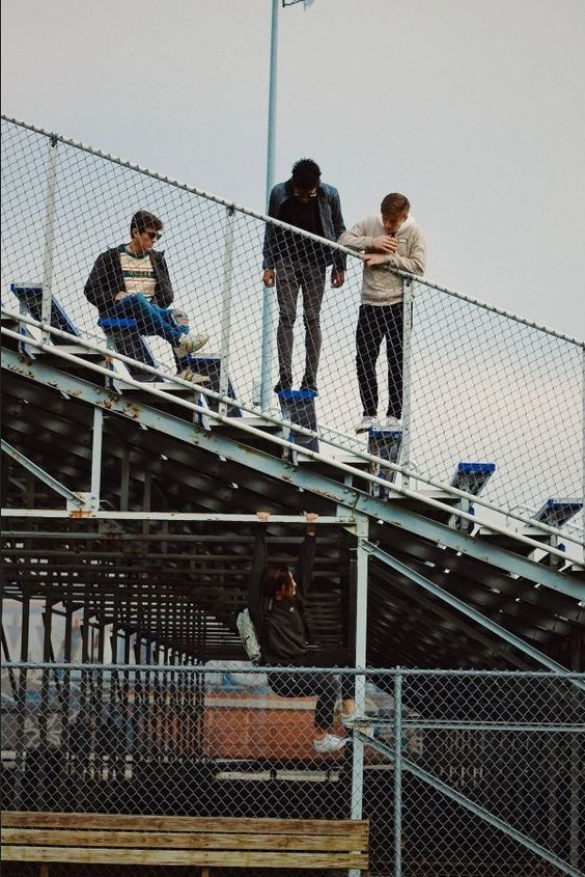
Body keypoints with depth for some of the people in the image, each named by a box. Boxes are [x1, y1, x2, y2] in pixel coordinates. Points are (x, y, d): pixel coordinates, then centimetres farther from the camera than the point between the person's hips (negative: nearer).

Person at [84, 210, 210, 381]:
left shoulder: (157, 258, 22)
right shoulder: (110, 258, 10)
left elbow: (167, 295, 17)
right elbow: (91, 290, 4)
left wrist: (155, 304, -5)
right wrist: (115, 297, -14)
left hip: (146, 320, 4)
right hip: (116, 314, -4)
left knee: (178, 316, -25)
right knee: (137, 299, -36)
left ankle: (184, 371, -43)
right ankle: (179, 341, -52)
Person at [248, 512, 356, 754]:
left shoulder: (295, 600, 5)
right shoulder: (261, 607, -12)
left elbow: (305, 567, 9)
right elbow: (257, 570, -16)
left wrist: (311, 533, 2)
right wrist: (261, 532, -16)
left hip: (302, 661, 8)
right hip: (281, 673, -8)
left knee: (346, 656, -7)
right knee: (329, 683, -28)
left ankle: (349, 713, -7)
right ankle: (321, 739, -17)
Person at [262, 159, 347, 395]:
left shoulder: (330, 196, -7)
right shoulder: (279, 194, -5)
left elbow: (339, 231, 4)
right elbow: (271, 231, 4)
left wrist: (340, 267, 4)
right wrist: (269, 266, 1)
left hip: (316, 263, 0)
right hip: (287, 261, 0)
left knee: (312, 319, 0)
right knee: (286, 317, -6)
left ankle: (310, 378, 3)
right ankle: (284, 377, -7)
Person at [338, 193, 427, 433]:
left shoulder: (413, 231, -4)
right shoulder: (370, 223, 1)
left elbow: (418, 265, -12)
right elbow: (344, 240, -3)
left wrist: (387, 258, -18)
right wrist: (372, 242, -14)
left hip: (399, 305, -2)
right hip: (370, 303, 2)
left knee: (397, 362, 2)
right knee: (364, 359, 1)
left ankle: (394, 415, 10)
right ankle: (369, 414, 9)